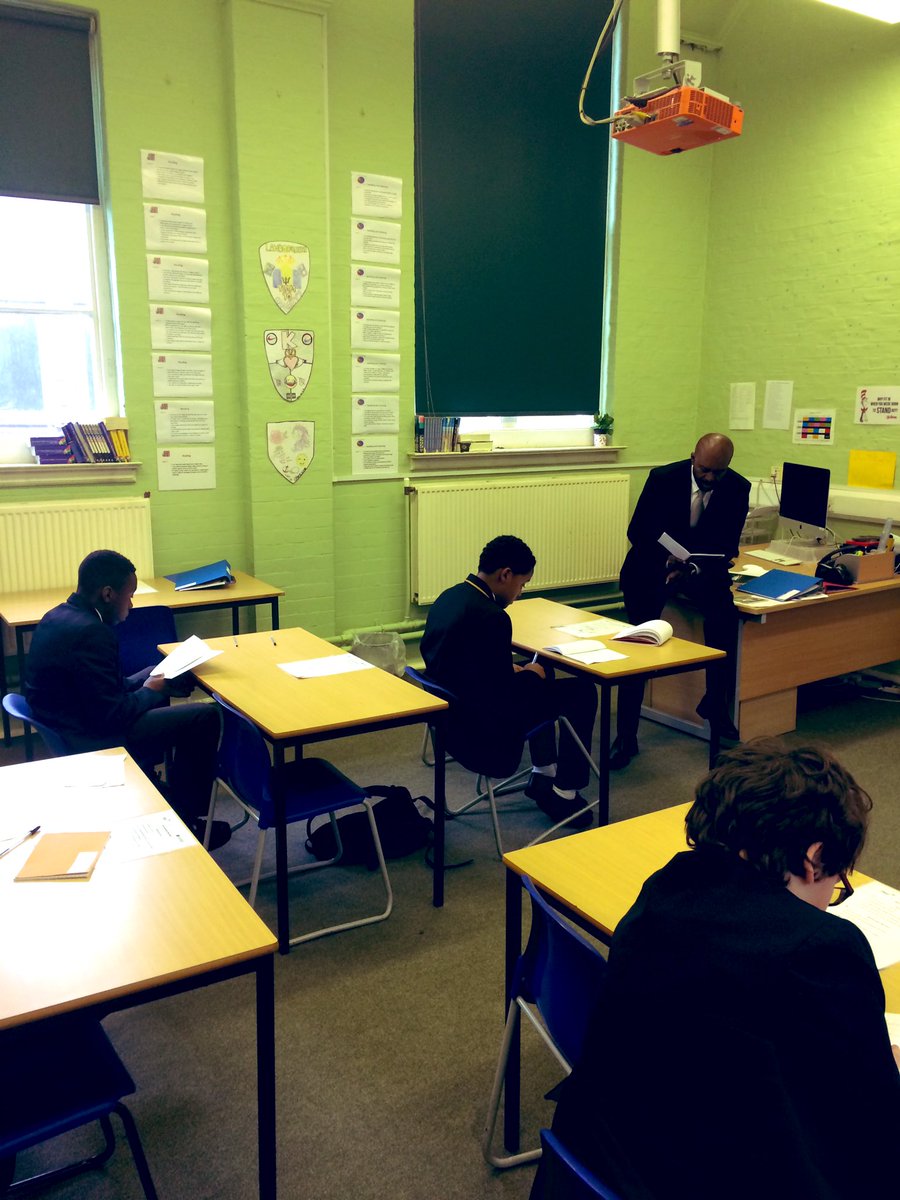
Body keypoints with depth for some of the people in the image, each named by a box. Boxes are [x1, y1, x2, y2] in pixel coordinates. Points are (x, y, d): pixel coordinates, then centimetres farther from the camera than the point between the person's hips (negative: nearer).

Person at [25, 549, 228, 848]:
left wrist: (147, 684, 7)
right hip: (91, 743, -10)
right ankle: (185, 821, 7)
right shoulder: (90, 633, -26)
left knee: (154, 674, 26)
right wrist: (150, 692, -6)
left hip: (62, 726, 10)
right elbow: (113, 717, -25)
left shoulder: (58, 617, 4)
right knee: (205, 718, -8)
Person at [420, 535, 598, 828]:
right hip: (483, 726, -9)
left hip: (449, 710, 9)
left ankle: (543, 775, 34)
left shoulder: (448, 597, 1)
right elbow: (505, 694, -23)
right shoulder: (491, 617, -27)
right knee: (582, 692, 4)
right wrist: (530, 675, -2)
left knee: (538, 675, 29)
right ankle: (564, 792, 16)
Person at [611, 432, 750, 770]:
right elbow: (637, 530, -9)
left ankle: (715, 701, -8)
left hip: (703, 564, 2)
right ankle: (626, 738, -3)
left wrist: (694, 565, -24)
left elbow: (728, 545, -5)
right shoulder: (663, 477, -13)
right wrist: (668, 560, -25)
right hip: (654, 564, -1)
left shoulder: (737, 488, -7)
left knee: (724, 610, -28)